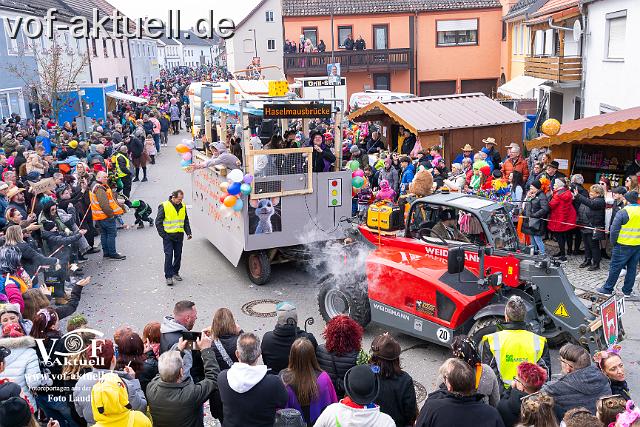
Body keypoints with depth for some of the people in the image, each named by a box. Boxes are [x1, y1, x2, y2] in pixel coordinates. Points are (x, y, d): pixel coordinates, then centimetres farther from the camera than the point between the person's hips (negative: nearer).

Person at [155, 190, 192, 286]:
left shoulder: (183, 207, 7)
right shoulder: (164, 206, -8)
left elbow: (186, 221, 18)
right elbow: (158, 222, -5)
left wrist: (188, 233, 8)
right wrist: (162, 234, -9)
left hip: (179, 235, 5)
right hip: (168, 236, -5)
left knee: (178, 255, 10)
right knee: (169, 255, -8)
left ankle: (175, 272, 26)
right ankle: (168, 276, -3)